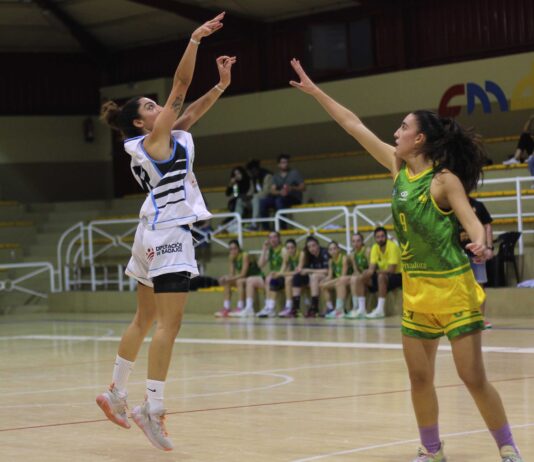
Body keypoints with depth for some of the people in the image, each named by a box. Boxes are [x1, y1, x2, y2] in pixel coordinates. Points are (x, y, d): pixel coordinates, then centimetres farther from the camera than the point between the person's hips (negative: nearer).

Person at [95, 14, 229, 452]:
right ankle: (152, 408, -14)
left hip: (157, 233, 10)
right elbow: (180, 88, -12)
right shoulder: (153, 137, -8)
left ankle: (115, 393, 24)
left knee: (145, 320, 17)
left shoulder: (166, 138, 15)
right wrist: (195, 39, -12)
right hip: (169, 233, -10)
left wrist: (222, 84, 14)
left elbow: (191, 111, 22)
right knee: (169, 324, -12)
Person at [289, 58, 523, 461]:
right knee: (419, 377, 8)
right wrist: (315, 91, 13)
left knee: (473, 377, -6)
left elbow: (471, 220, -19)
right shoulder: (398, 167, 6)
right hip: (416, 288, 7)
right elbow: (354, 125, 10)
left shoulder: (445, 179, -13)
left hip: (453, 287, -7)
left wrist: (479, 244, -42)